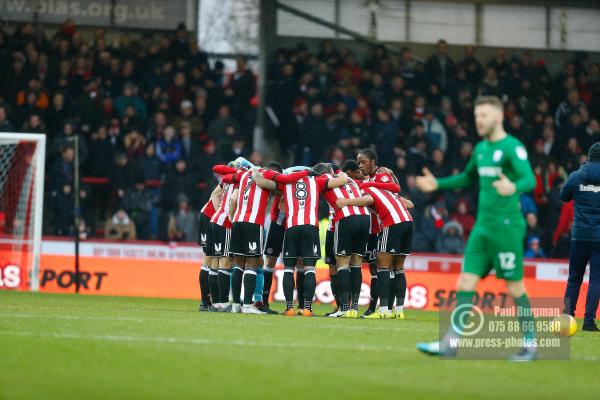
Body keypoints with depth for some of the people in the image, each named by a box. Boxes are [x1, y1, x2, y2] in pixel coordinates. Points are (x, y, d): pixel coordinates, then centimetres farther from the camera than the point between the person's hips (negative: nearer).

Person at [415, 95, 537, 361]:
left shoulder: (512, 147, -10)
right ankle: (450, 343, -1)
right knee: (465, 284, 1)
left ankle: (530, 344, 11)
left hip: (506, 226, -7)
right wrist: (437, 184, 21)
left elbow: (530, 180, -23)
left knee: (514, 287, -1)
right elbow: (468, 178, 31)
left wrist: (514, 187, -44)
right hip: (482, 226, 8)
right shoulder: (481, 148, 14)